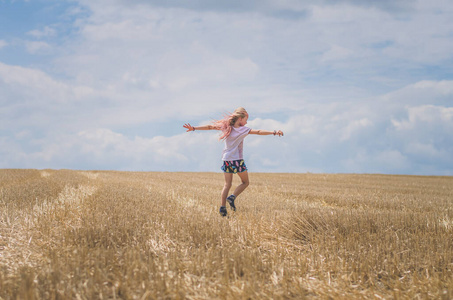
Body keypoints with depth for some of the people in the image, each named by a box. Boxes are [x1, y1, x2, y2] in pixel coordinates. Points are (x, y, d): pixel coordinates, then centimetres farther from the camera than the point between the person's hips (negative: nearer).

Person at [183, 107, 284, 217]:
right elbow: (258, 132, -16)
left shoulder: (226, 127, 6)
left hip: (226, 159, 5)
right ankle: (232, 197, -9)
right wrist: (274, 132, -20)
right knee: (245, 182, 12)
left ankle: (222, 207, -2)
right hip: (237, 160, -5)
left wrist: (194, 128, 10)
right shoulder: (243, 129, -6)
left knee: (227, 184, 10)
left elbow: (210, 127, 6)